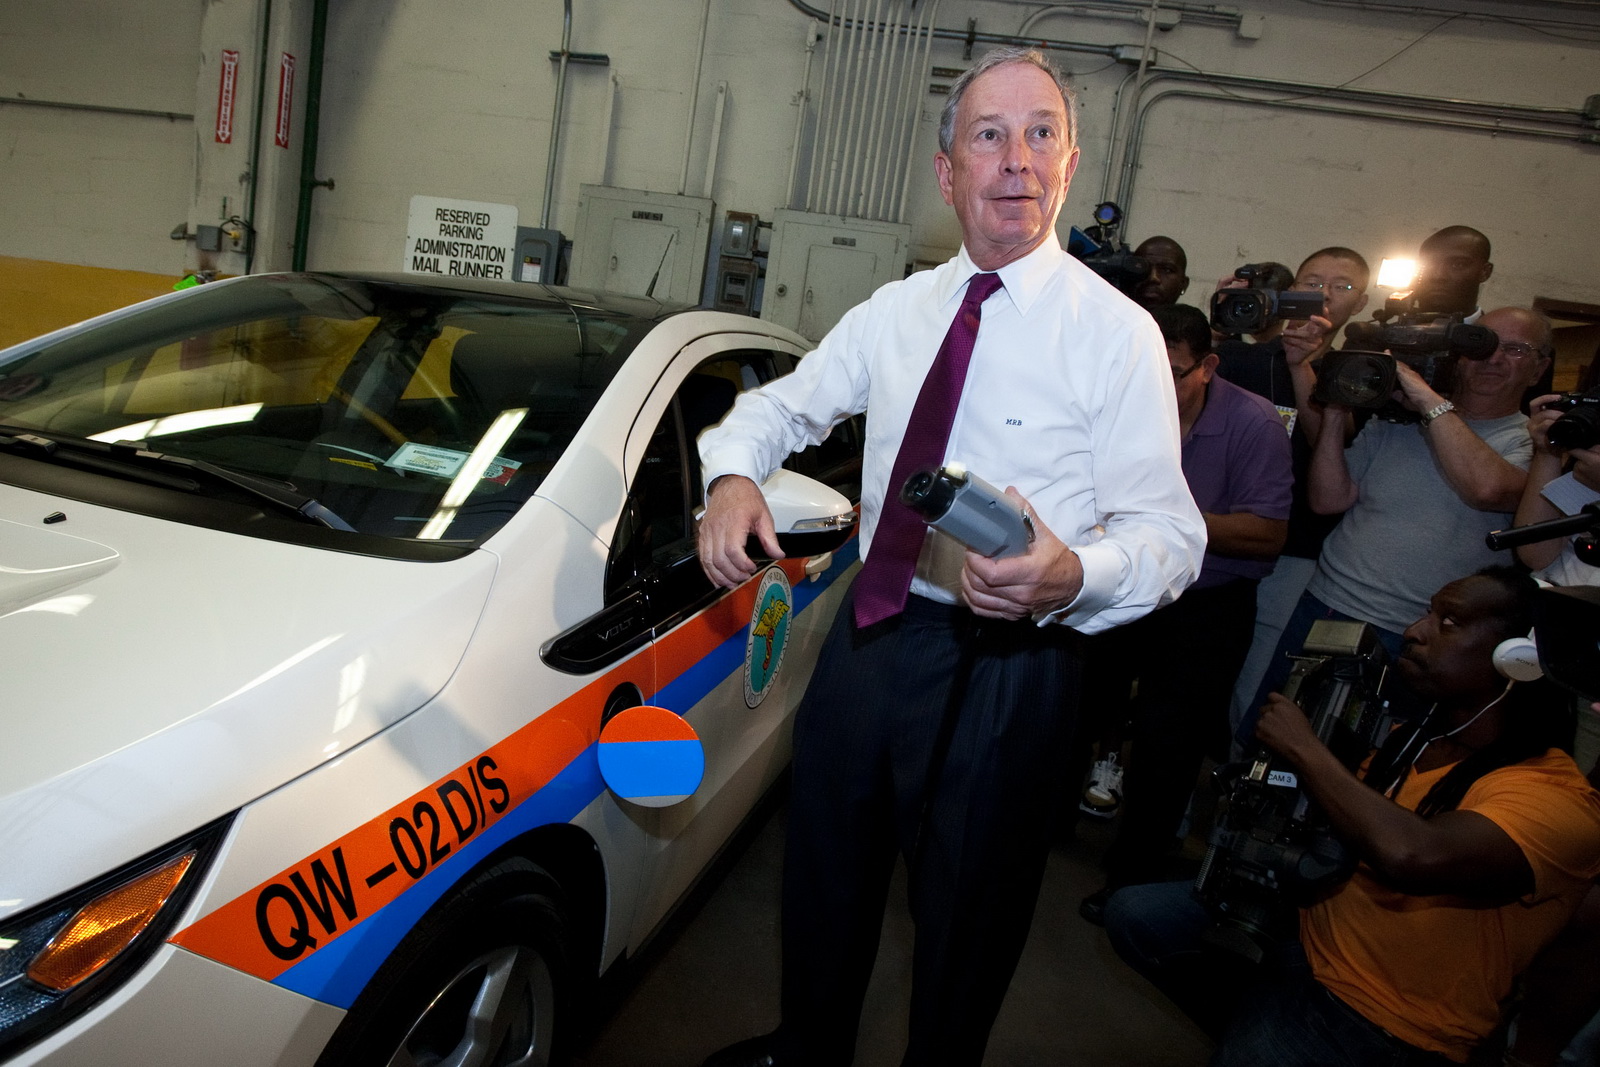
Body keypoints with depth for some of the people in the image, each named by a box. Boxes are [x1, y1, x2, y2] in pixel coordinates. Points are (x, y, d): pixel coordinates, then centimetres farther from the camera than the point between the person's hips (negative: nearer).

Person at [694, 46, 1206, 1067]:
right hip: (871, 630, 5)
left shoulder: (1118, 333, -11)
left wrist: (1072, 575, -36)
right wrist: (734, 474, -10)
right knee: (826, 869, 23)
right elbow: (785, 403, 12)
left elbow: (1171, 532, -14)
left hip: (1007, 663, -5)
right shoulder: (896, 310, 4)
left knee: (968, 911, 15)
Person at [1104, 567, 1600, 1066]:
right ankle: (1251, 1026, 16)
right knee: (1135, 914, -3)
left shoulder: (1559, 798, -23)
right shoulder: (1410, 739, 2)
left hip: (1379, 1021, -7)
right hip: (1311, 926, 7)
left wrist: (1301, 745, -27)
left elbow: (1408, 855, -42)